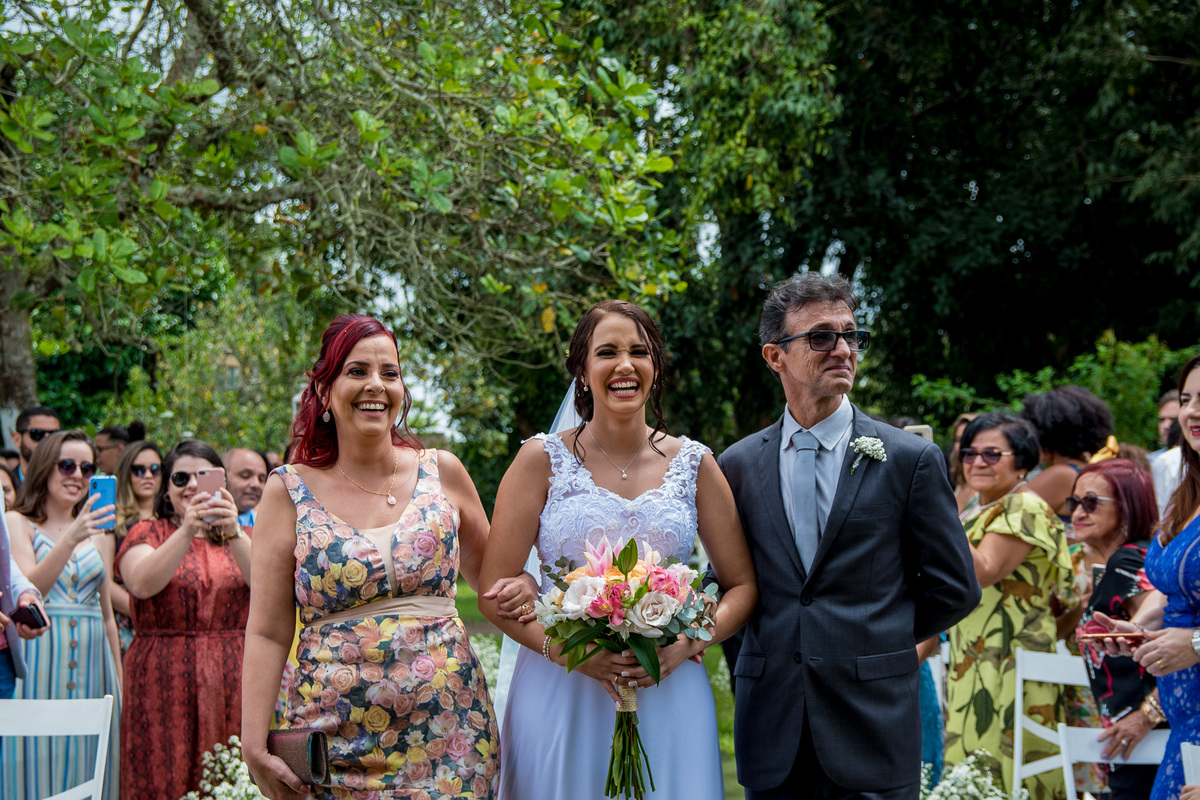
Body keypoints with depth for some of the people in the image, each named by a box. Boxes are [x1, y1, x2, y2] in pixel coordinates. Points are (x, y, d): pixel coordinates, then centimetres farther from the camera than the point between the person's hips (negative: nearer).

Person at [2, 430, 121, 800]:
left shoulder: (97, 532, 16)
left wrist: (119, 685, 15)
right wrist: (70, 539, -26)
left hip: (91, 663, 4)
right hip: (38, 662, -4)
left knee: (89, 770, 3)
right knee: (37, 765, -4)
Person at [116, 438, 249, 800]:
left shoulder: (241, 537, 13)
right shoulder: (147, 533, 8)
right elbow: (142, 584, -14)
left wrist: (233, 534, -23)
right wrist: (187, 531, -25)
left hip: (231, 685, 2)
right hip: (164, 684, -2)